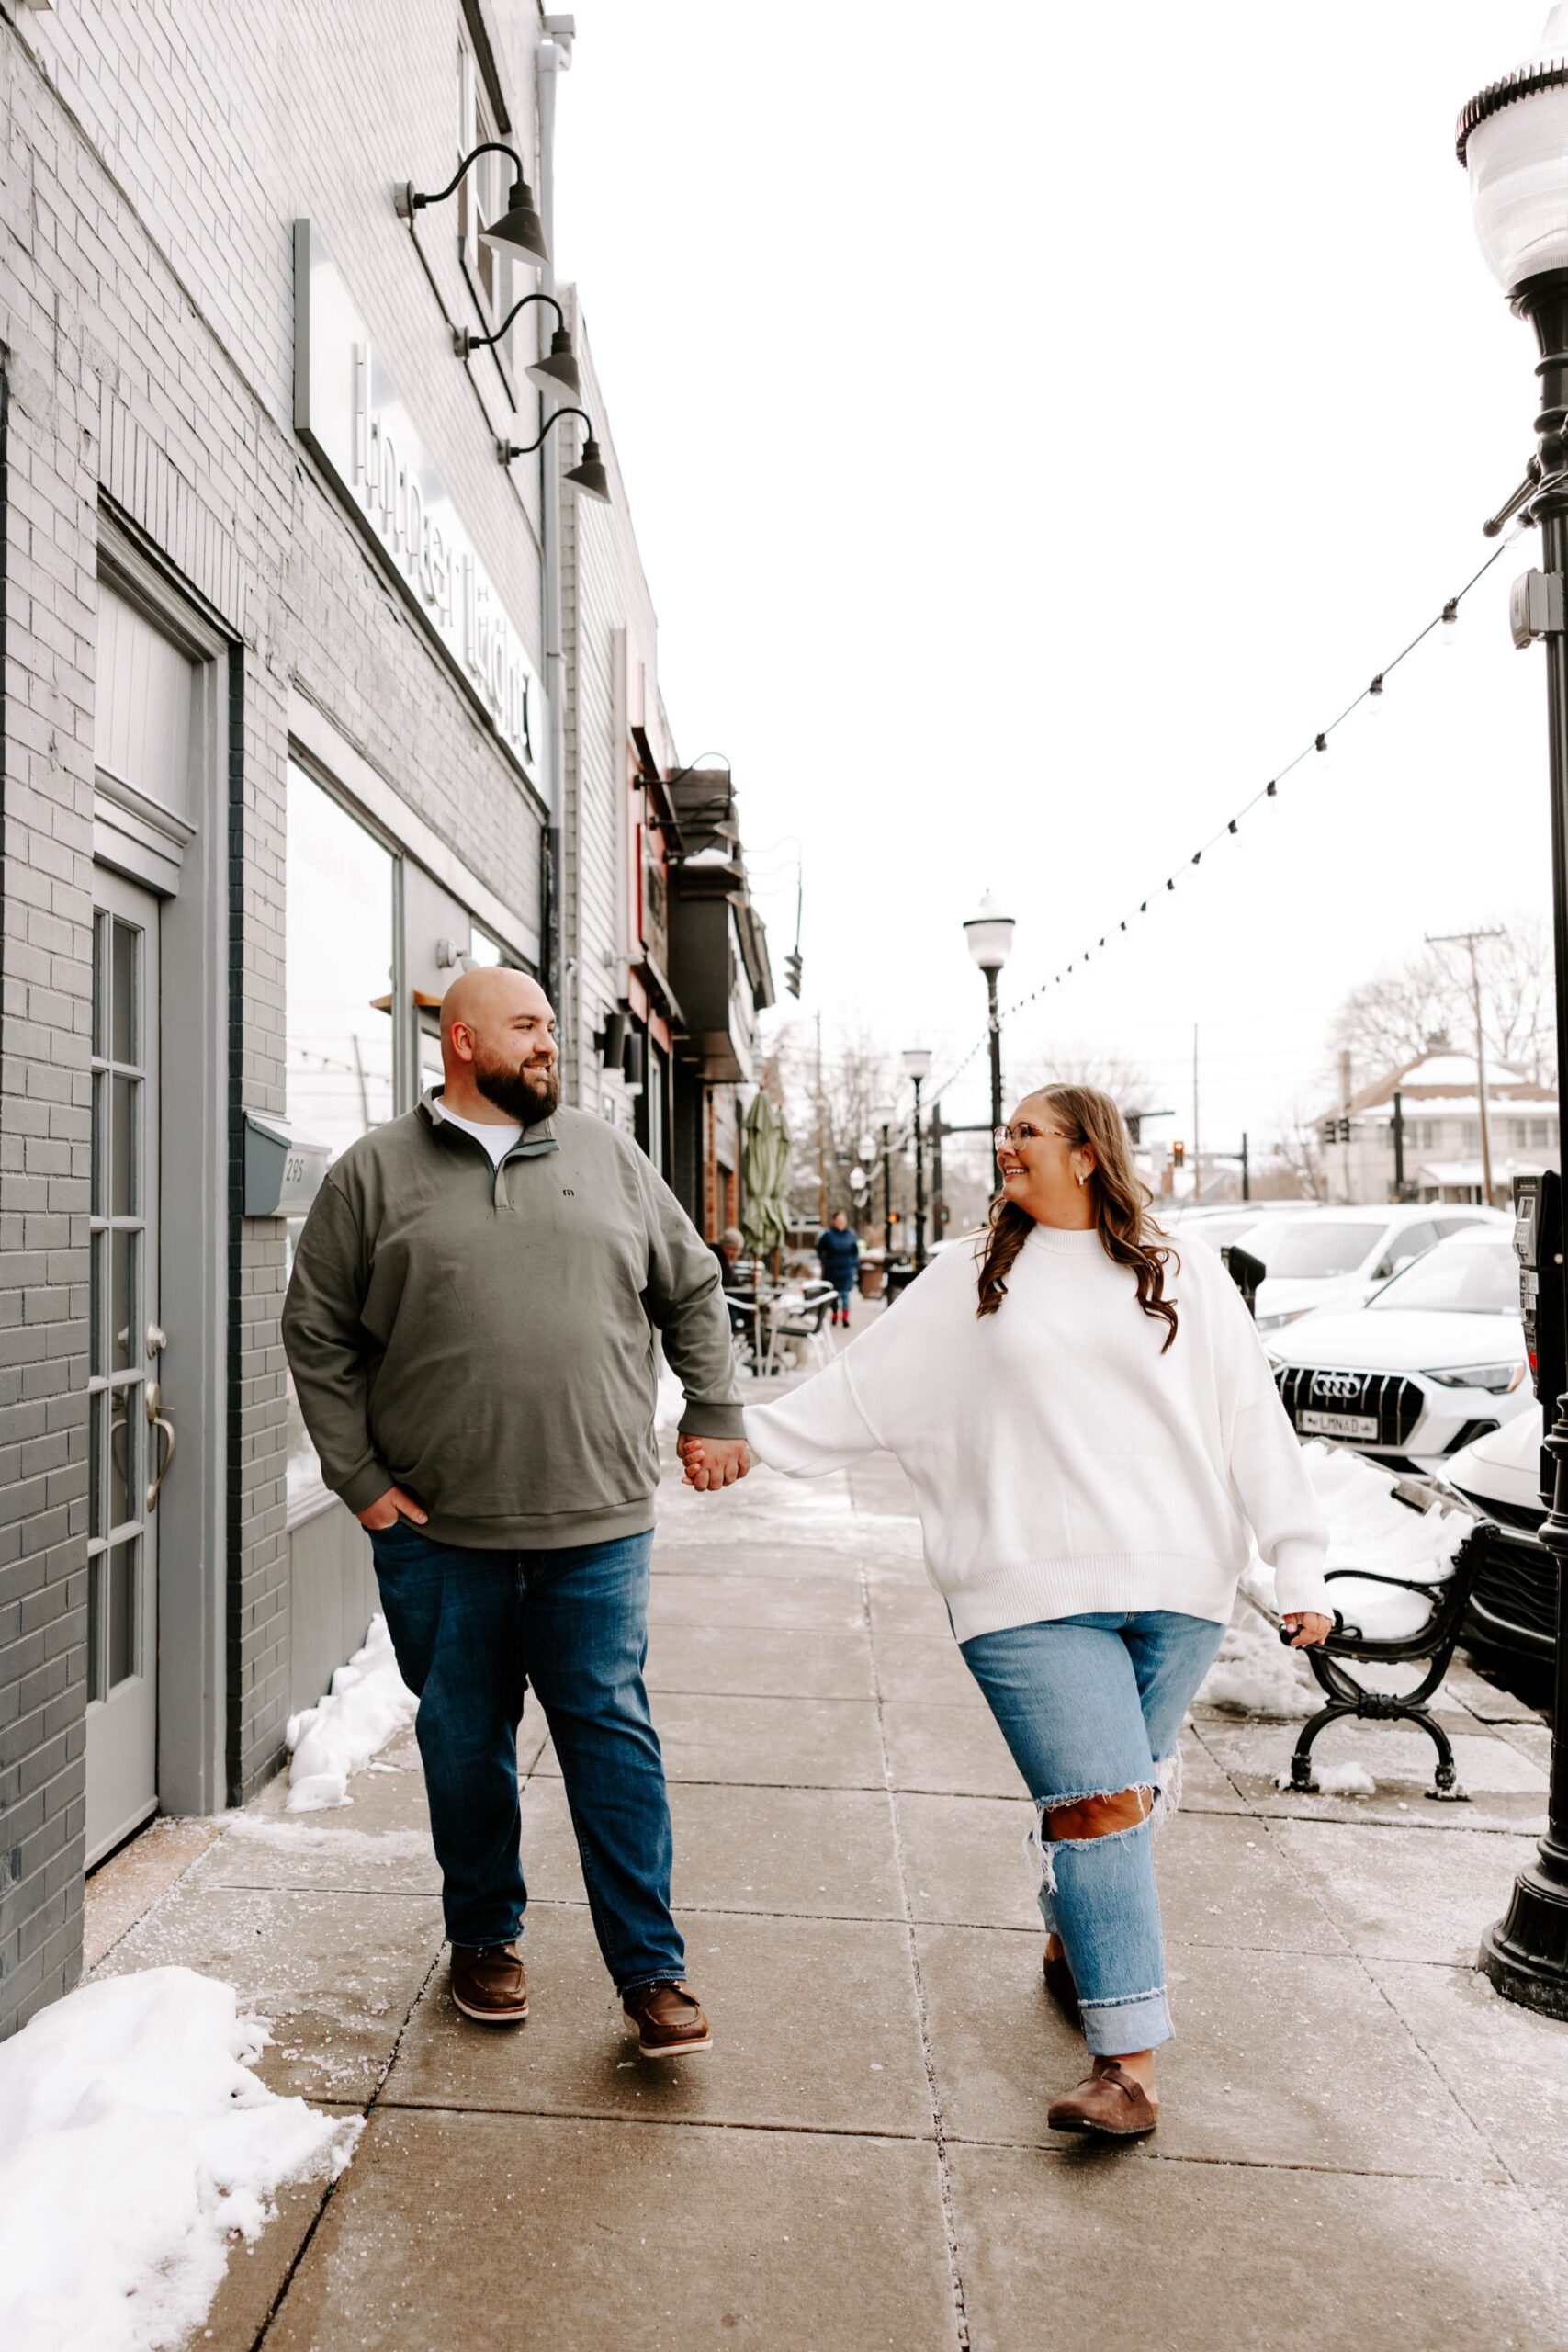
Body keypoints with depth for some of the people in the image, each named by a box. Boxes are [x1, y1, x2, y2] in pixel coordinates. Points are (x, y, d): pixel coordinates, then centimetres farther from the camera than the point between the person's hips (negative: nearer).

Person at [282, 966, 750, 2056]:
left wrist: (717, 1415, 8)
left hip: (597, 1525, 0)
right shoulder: (375, 1173, 2)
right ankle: (485, 1938, 35)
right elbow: (319, 1336, 4)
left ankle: (652, 1969, 16)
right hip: (438, 1530, 0)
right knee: (465, 1743, 13)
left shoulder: (609, 1156, 7)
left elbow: (693, 1290, 15)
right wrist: (360, 1478, -2)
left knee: (613, 1738, 3)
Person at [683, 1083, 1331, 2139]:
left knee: (1127, 1792, 11)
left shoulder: (1188, 1278, 10)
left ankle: (1077, 1943, 38)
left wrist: (1301, 1567, 3)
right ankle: (1129, 2058, 0)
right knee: (1099, 1801, -9)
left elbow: (1253, 1425, 8)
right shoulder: (972, 1278, 10)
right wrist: (749, 1434, 4)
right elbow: (862, 1386, 10)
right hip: (1032, 1588, -1)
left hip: (1178, 1589, 2)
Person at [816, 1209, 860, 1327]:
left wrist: (855, 1266, 5)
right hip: (832, 1270, 0)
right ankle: (835, 1315, 20)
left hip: (847, 1269, 0)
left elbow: (855, 1252, 10)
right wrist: (824, 1262, -2)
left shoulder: (851, 1236, 1)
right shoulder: (828, 1235, -5)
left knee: (845, 1294, -5)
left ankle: (845, 1317, -4)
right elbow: (820, 1249, 4)